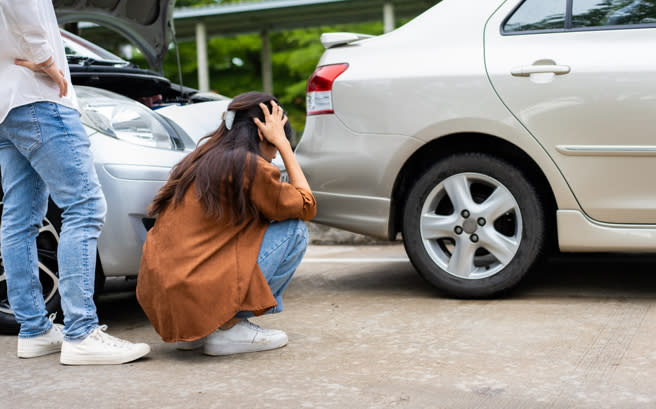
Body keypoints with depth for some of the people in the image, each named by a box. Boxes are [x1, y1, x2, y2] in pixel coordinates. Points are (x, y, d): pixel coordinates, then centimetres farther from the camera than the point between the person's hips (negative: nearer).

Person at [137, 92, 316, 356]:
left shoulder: (200, 159, 16)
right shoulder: (250, 166, -9)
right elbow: (306, 206, 6)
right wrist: (282, 143, 10)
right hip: (195, 297, -9)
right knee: (294, 231, 1)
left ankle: (193, 333, 16)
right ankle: (230, 327, 1)